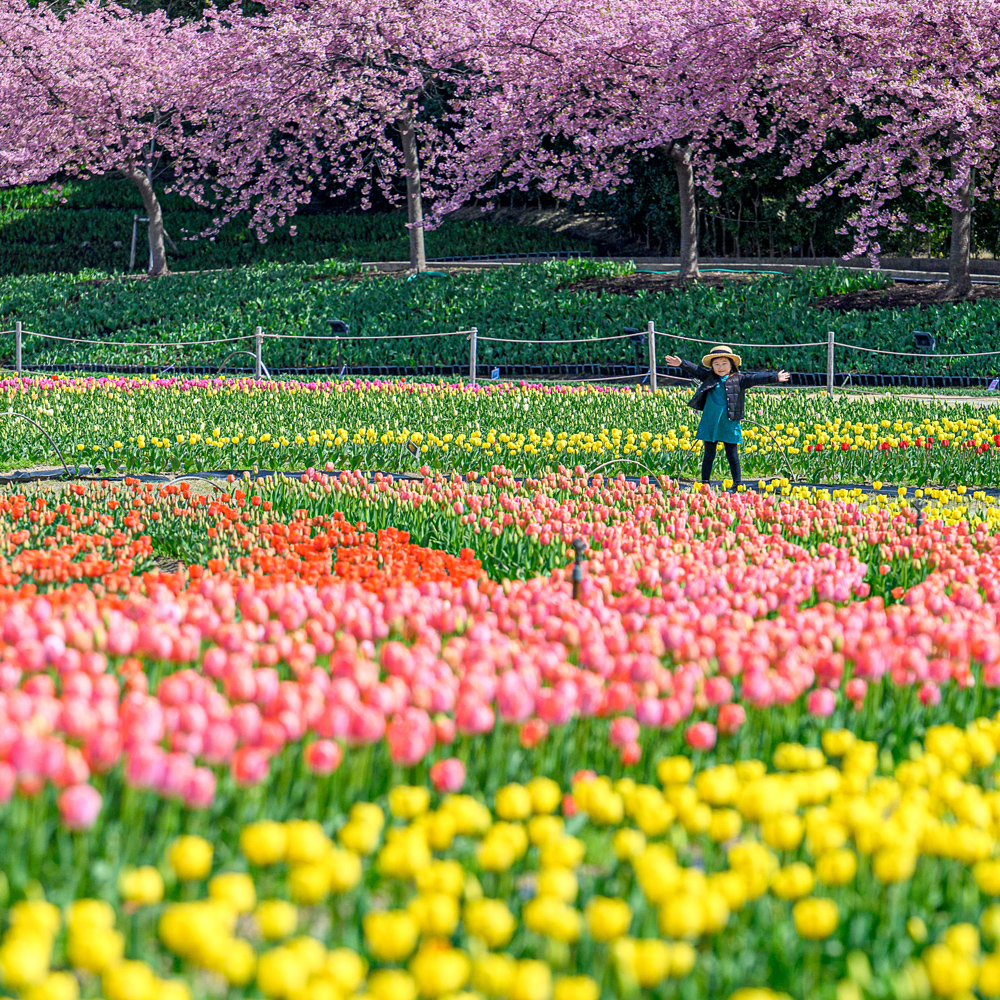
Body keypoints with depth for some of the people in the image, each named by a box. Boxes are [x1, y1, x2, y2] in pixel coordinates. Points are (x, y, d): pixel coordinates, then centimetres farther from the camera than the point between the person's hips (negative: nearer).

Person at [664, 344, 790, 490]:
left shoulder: (738, 379, 2)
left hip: (730, 424, -1)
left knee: (732, 455, 3)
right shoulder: (708, 377, 6)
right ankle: (704, 482, 15)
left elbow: (755, 378, -4)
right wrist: (681, 364, -12)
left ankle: (738, 483, 8)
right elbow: (695, 370, 2)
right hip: (710, 423, 1)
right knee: (709, 454, 8)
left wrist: (774, 378, -11)